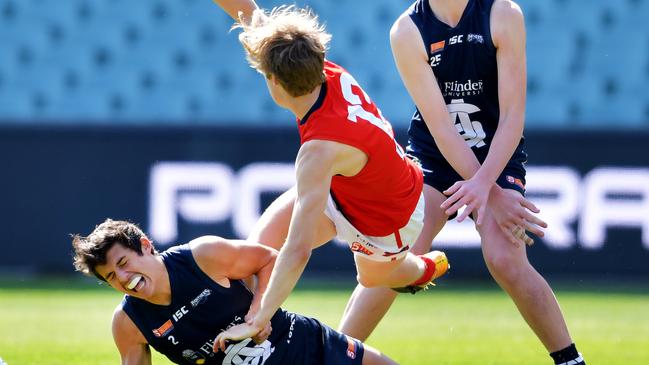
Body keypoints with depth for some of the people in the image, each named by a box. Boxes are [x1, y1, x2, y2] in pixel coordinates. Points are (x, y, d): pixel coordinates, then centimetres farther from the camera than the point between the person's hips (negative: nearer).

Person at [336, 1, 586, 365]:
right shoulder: (406, 31, -15)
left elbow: (513, 116, -17)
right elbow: (440, 126, -18)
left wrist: (483, 183, -31)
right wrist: (494, 196, -24)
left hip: (498, 157, -1)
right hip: (433, 157, 1)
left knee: (506, 261, -20)